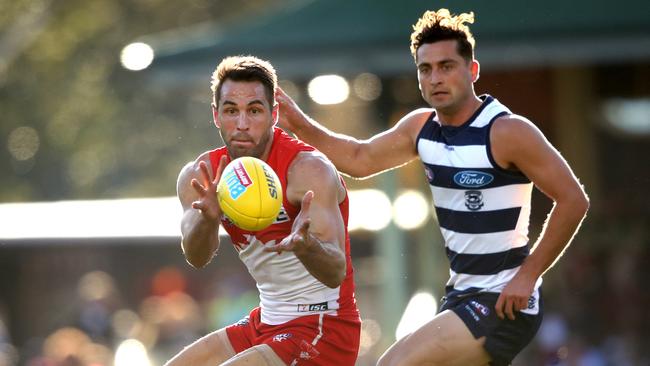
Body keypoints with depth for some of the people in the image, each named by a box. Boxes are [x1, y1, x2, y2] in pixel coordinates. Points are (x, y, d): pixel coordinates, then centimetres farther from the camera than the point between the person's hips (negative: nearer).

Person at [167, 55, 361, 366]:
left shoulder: (309, 170, -21)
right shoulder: (201, 175, -3)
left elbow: (336, 272, -32)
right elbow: (197, 258, -19)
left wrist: (305, 245, -55)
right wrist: (208, 219, -42)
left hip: (323, 331, -7)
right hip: (266, 324, 7)